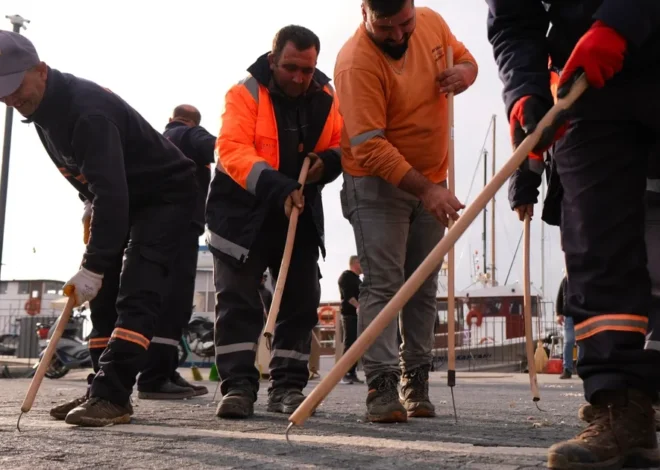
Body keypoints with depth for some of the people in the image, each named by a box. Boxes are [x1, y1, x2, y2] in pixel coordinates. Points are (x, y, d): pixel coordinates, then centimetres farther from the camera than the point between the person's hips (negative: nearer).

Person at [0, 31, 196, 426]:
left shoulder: (89, 109, -31)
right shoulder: (44, 110, 0)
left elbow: (112, 191, -37)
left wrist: (93, 266, -37)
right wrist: (93, 210, 7)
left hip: (166, 194, -10)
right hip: (125, 202, 10)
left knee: (137, 294, -19)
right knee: (105, 294, 5)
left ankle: (111, 395, -22)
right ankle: (108, 393, 9)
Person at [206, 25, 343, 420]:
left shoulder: (326, 98, 1)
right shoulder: (246, 93, -14)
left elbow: (343, 146, 10)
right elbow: (232, 150, -25)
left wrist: (328, 162, -14)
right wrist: (277, 187, -38)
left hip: (301, 216, 4)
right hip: (244, 213, -4)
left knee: (301, 302, 5)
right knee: (238, 301, -5)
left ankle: (288, 387, 15)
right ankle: (238, 386, 0)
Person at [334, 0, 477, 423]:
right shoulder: (357, 62, -24)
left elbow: (464, 57, 16)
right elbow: (369, 147, -29)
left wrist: (463, 73, -10)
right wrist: (425, 189, -35)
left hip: (431, 183, 7)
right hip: (377, 185, -6)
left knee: (424, 287, 8)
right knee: (383, 285, -12)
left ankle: (417, 384, 17)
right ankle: (383, 387, -11)